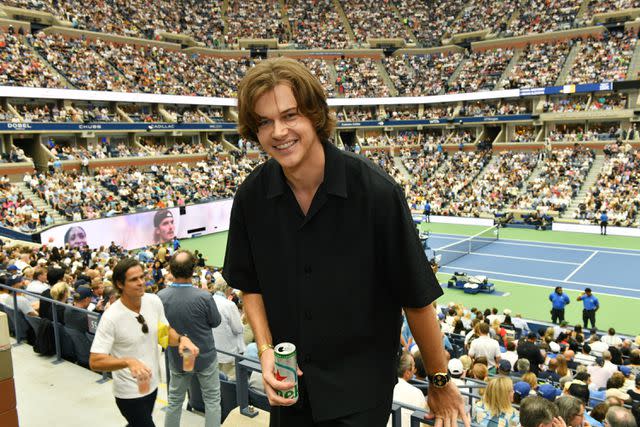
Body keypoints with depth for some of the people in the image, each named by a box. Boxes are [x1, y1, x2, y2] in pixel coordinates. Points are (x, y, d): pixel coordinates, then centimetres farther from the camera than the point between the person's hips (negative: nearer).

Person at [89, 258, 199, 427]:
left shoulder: (154, 301, -9)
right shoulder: (111, 317, -24)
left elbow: (165, 332, 3)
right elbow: (95, 362, -25)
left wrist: (181, 338, -19)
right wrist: (129, 362, -41)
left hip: (152, 384, 6)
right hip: (130, 393, -6)